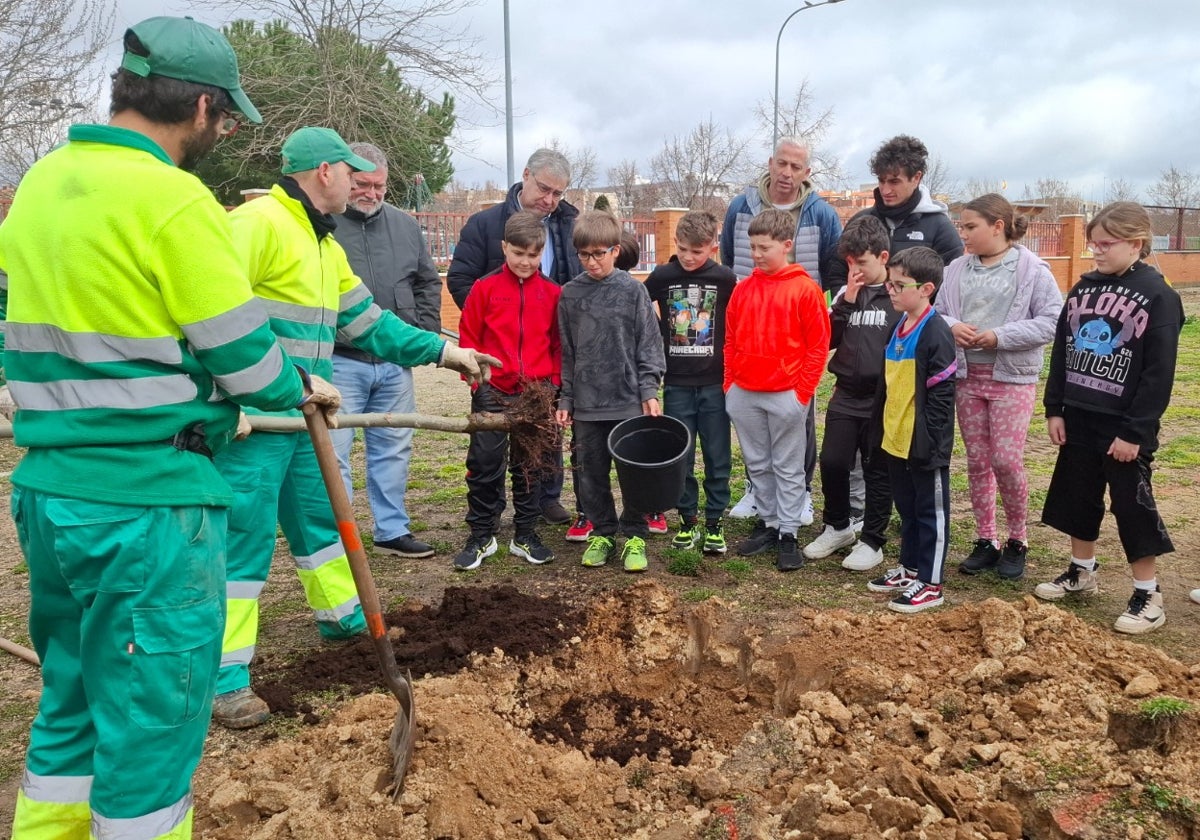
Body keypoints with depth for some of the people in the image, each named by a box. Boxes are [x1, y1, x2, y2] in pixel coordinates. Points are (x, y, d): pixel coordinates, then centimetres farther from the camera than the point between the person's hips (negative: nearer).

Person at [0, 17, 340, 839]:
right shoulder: (173, 199, -15)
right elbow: (244, 354, -12)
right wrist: (302, 388, 8)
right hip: (149, 501, -8)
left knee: (72, 704, 22)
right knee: (150, 723, 5)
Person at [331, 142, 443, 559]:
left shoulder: (405, 225, 9)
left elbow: (429, 283, 17)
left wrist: (425, 334, 7)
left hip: (396, 363, 5)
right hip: (340, 363, -5)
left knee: (393, 450, 14)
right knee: (333, 454, 0)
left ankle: (392, 530, 28)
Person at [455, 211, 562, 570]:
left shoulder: (553, 293, 3)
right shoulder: (485, 288, -1)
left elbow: (558, 343, 8)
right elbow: (469, 337, 3)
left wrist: (554, 382, 1)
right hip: (492, 392, -1)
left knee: (530, 466, 10)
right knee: (484, 464, 3)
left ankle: (525, 535, 22)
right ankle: (481, 536, 15)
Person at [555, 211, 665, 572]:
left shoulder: (633, 290, -2)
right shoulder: (570, 294, 4)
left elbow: (649, 344, 0)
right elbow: (567, 351, 9)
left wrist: (649, 391, -7)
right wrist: (565, 399, 8)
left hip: (628, 400, -2)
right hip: (586, 404, 3)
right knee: (592, 473, 10)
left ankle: (635, 536, 17)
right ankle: (602, 533, 24)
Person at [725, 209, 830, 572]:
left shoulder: (804, 289, -7)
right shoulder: (742, 289, 6)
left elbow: (818, 345, -6)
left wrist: (803, 391, -9)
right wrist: (730, 383, 6)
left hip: (786, 395, -5)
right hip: (743, 394, 5)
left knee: (788, 468, 5)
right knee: (757, 465, 14)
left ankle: (788, 535, 12)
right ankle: (769, 523, 27)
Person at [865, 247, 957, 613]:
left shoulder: (936, 334, -16)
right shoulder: (898, 330, 10)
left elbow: (941, 395, -17)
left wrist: (930, 442, -18)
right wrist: (882, 431, 15)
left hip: (924, 445, -8)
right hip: (895, 440, 8)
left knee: (931, 512, 5)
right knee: (907, 509, 19)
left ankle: (930, 583, 14)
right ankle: (909, 569, 33)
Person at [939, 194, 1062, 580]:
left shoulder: (1032, 269, -8)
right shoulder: (957, 269, 4)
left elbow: (1051, 321, -11)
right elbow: (937, 312, 9)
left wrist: (1000, 337, -19)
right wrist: (950, 327, -13)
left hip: (1013, 378, -4)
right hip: (967, 375, 5)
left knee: (1006, 461, -6)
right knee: (977, 461, 9)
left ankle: (1017, 541, 16)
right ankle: (985, 540, 22)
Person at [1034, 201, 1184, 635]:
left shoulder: (1157, 297, -12)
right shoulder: (1083, 289, 6)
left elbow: (1159, 373, -14)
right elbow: (1061, 352, 10)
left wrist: (1136, 431, -16)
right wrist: (1054, 409, 5)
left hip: (1125, 426, -6)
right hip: (1078, 419, 6)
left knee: (1133, 506, 2)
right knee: (1077, 497, 15)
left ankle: (1148, 594, 14)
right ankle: (1081, 572, 32)